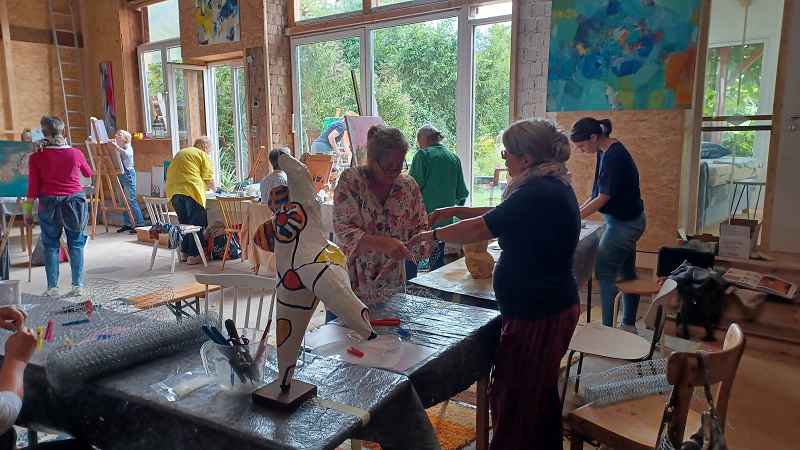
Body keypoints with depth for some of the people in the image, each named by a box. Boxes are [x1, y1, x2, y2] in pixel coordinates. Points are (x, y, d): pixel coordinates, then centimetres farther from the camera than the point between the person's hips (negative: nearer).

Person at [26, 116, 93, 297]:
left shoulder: (36, 157, -5)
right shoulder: (75, 153, -3)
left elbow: (33, 187, -3)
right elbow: (89, 173, 15)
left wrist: (28, 211, 7)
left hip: (49, 203, 0)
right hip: (75, 201, 1)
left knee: (51, 245, 10)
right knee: (76, 244, 8)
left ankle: (52, 287, 11)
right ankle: (78, 286, 7)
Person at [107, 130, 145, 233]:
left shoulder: (127, 146, -5)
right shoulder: (116, 147, 14)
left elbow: (127, 155, -26)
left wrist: (117, 147, -34)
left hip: (128, 173, -7)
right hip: (120, 174, 7)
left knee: (131, 199, -9)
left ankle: (139, 224, -6)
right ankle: (127, 224, 15)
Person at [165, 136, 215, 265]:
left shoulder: (180, 153, 27)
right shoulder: (202, 155, 5)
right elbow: (208, 178, 0)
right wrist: (213, 189, 21)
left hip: (173, 190, 7)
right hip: (191, 191, -7)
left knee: (183, 222, 18)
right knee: (197, 223, 0)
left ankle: (185, 251, 22)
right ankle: (194, 255, -2)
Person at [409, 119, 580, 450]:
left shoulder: (538, 193, -23)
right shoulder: (554, 186, 8)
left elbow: (479, 230, -18)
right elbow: (500, 216, 16)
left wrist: (432, 234, -4)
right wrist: (457, 211, 9)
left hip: (536, 313, -10)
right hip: (552, 306, 10)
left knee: (514, 396, 3)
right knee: (540, 392, 24)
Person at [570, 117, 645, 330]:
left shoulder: (614, 156, -23)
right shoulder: (605, 152, 5)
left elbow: (603, 198, -22)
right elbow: (598, 192, 11)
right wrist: (579, 210, 3)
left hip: (623, 223, -10)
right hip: (627, 221, 10)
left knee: (605, 274, -4)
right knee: (626, 273, 16)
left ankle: (608, 329, 3)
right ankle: (629, 324, 28)